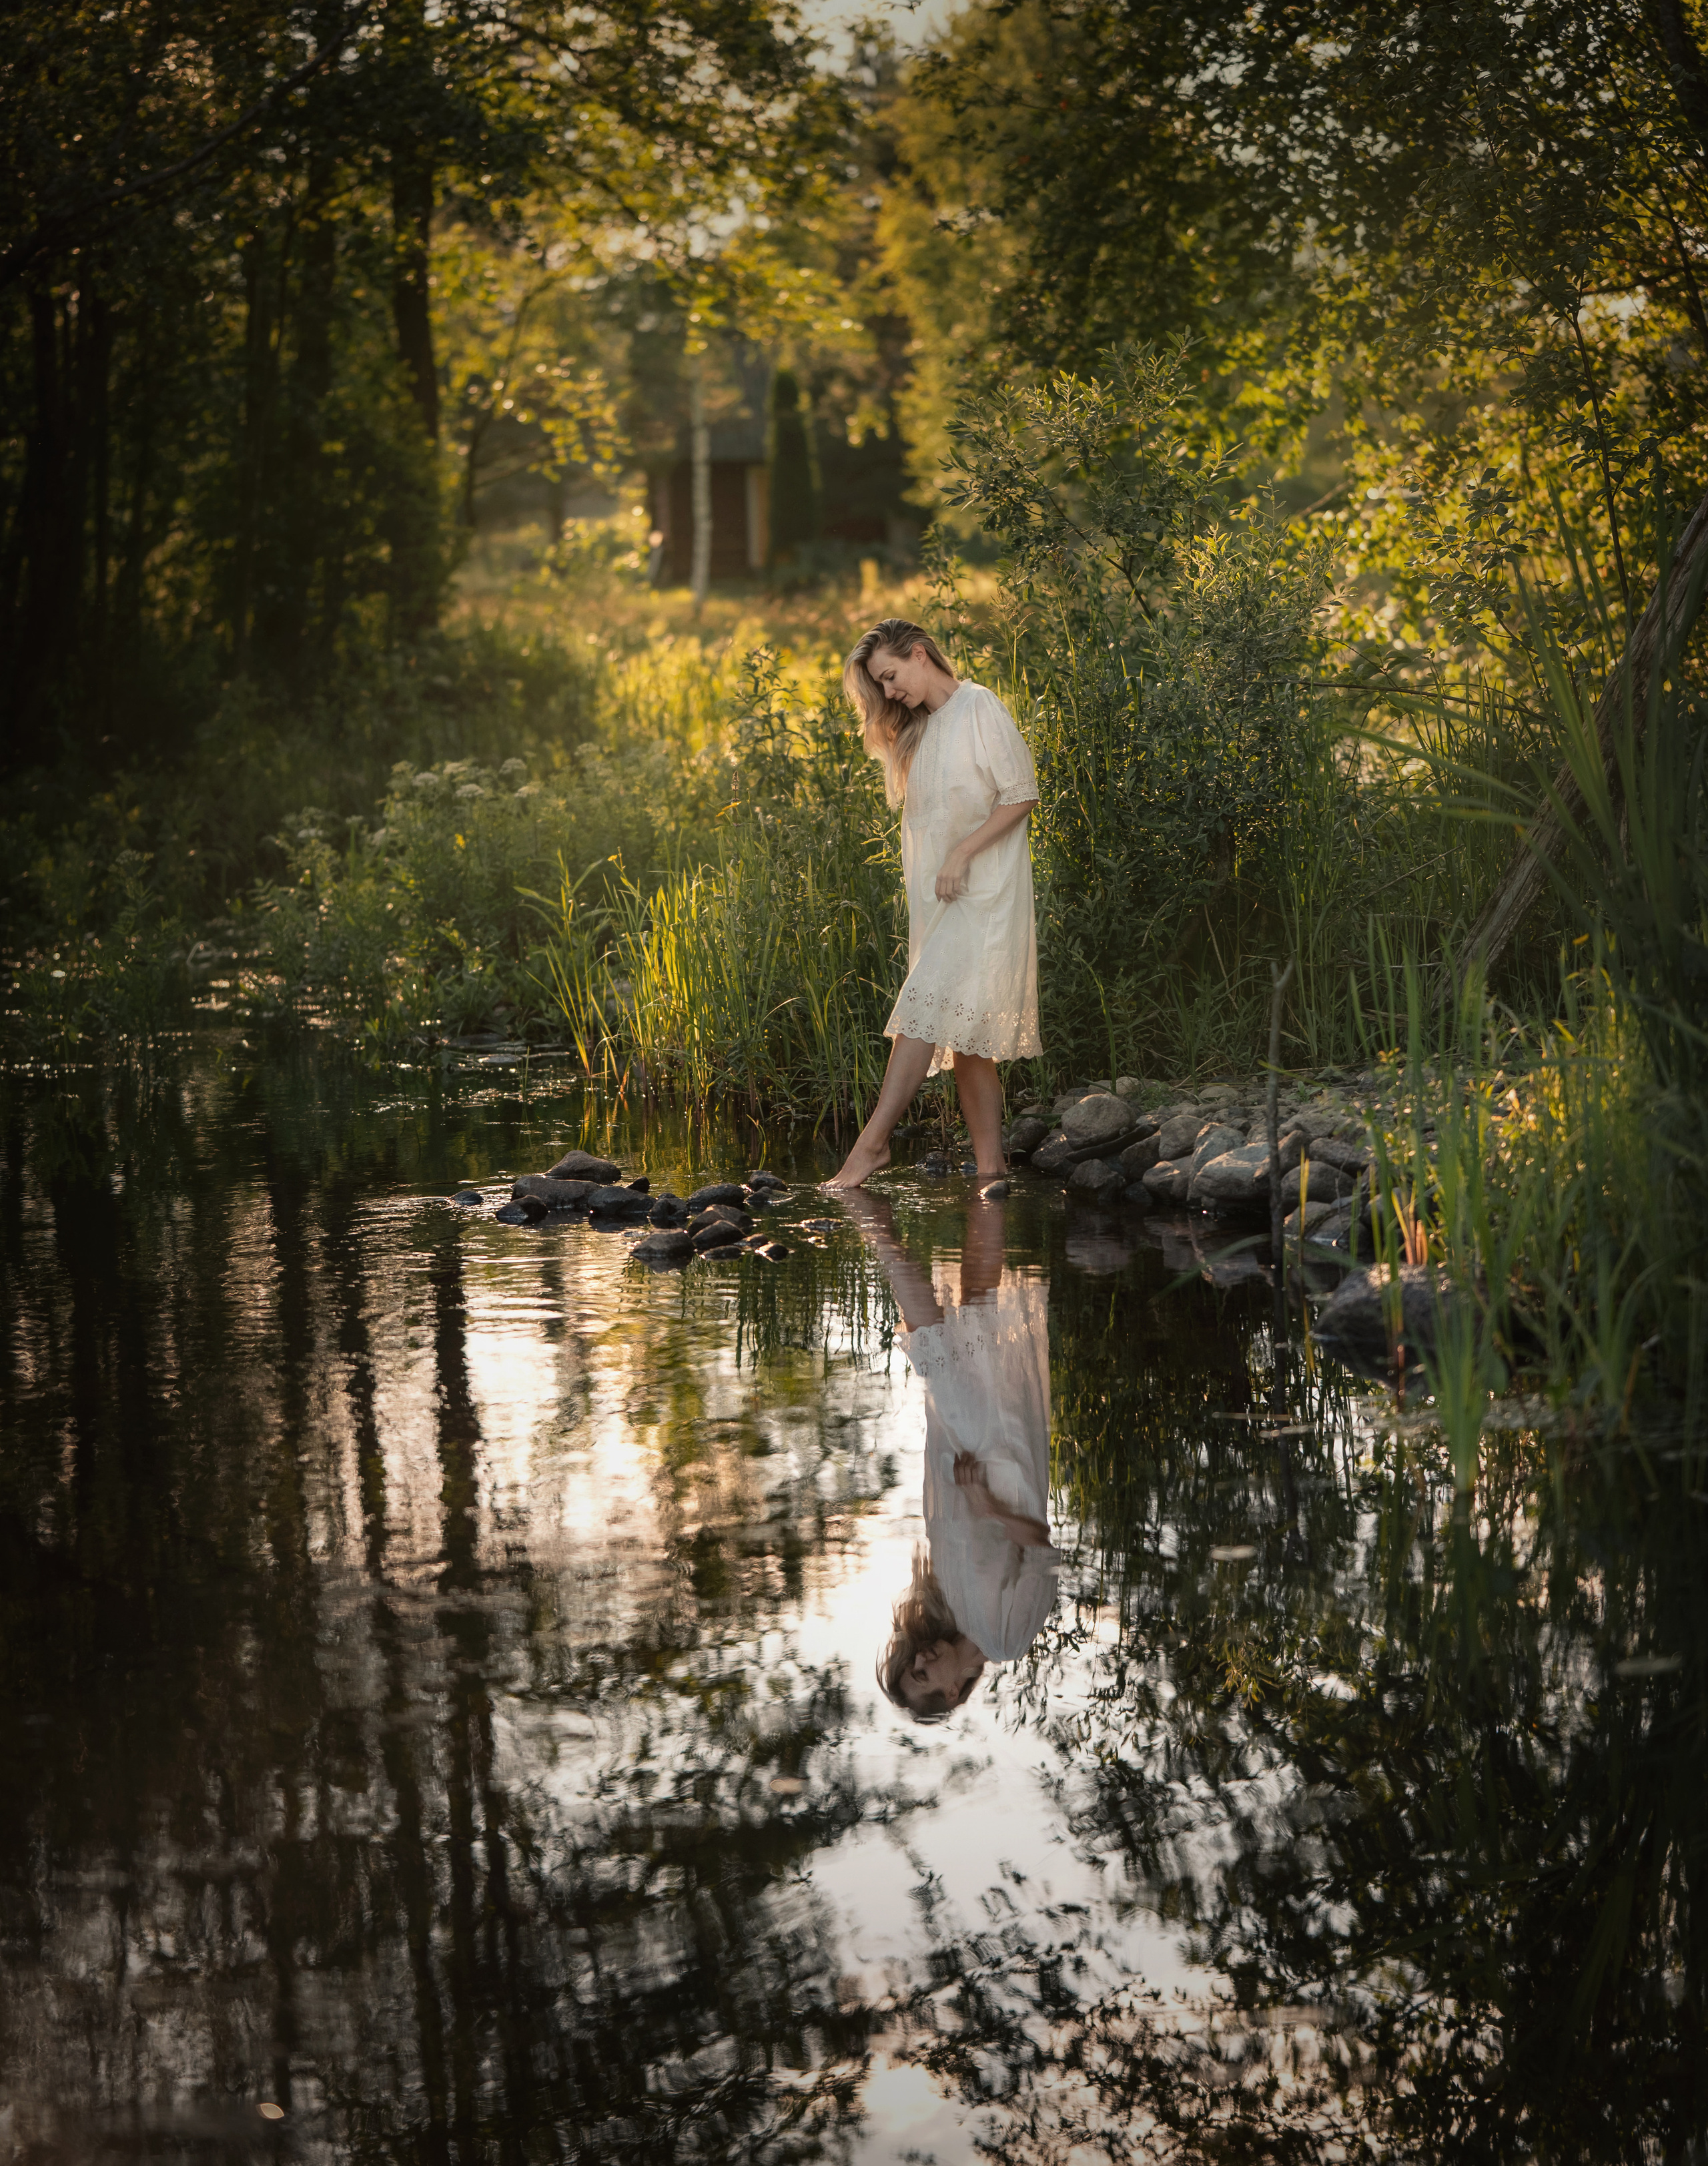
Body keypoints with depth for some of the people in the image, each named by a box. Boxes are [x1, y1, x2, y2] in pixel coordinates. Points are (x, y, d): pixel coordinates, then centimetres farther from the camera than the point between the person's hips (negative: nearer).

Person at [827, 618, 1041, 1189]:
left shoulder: (980, 708, -5)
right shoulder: (921, 730, 19)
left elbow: (1021, 795, -11)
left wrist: (962, 854, -15)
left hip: (983, 889, -8)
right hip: (937, 895, 8)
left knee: (930, 1007, -16)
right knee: (964, 1032, 3)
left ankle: (873, 1142, -19)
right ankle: (990, 1164, 2)